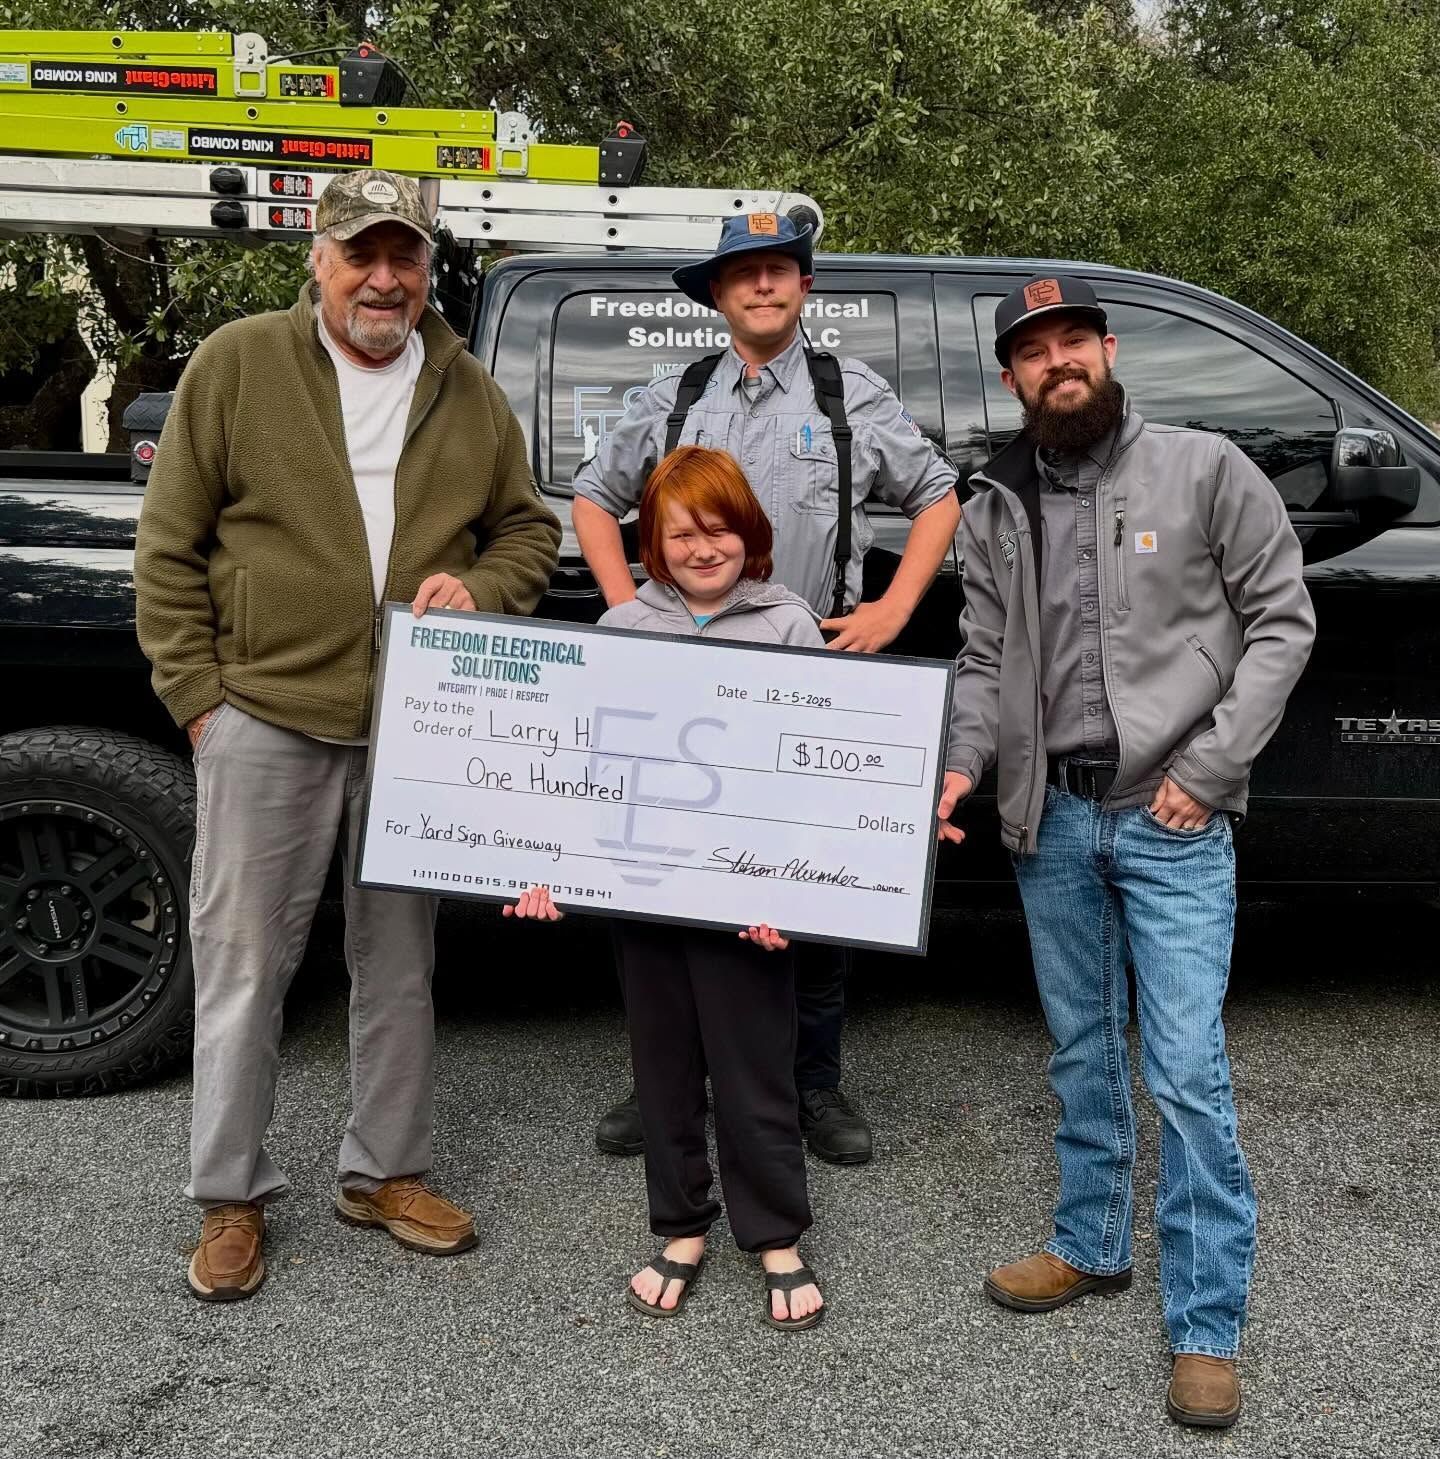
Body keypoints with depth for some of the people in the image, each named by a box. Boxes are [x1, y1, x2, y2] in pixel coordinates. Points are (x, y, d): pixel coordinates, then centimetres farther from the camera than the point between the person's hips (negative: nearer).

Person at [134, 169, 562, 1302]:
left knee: (400, 966, 13)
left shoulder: (468, 391, 9)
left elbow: (530, 529, 15)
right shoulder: (237, 365, -1)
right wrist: (196, 692, -5)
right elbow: (169, 547, 0)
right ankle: (232, 1197, 21)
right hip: (266, 719, -3)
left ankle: (386, 1173, 30)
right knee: (244, 964, 4)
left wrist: (478, 590, -6)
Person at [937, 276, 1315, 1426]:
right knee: (1082, 1052, 17)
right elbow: (986, 661, 10)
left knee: (1187, 1069, -4)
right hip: (1052, 816, 4)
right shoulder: (996, 508, 7)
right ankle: (1092, 1246, 35)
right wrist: (964, 763, -8)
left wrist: (1211, 766, -11)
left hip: (1172, 819, -4)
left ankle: (1208, 1327, 9)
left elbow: (1283, 619, -3)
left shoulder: (1204, 470, -3)